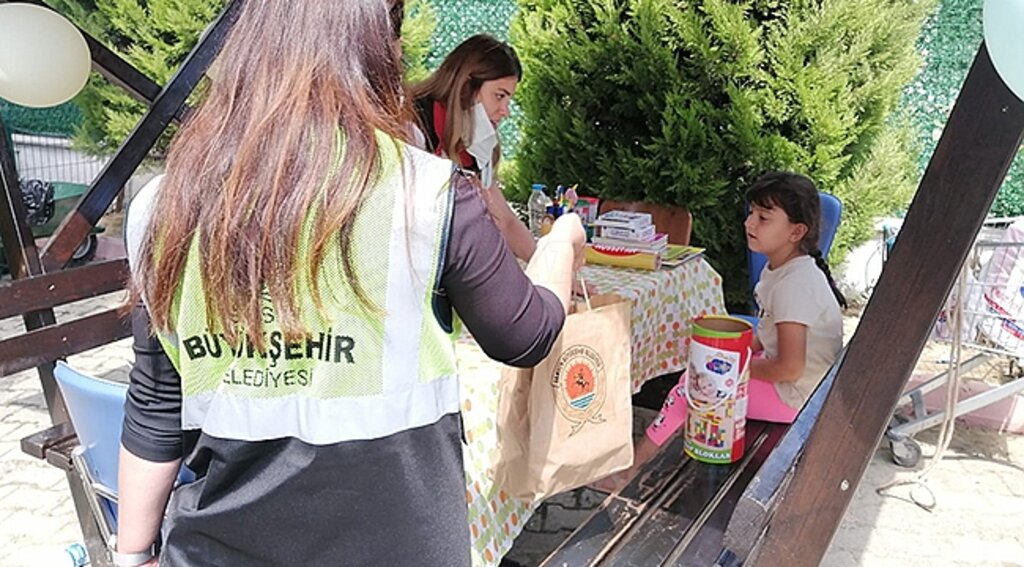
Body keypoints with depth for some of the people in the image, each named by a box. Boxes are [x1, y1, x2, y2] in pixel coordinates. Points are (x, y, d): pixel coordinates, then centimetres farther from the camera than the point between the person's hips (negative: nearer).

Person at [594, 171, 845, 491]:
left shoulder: (795, 283, -27)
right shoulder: (779, 269, 4)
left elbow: (790, 367, -28)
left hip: (795, 396, -10)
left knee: (689, 391, -11)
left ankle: (632, 469, 5)